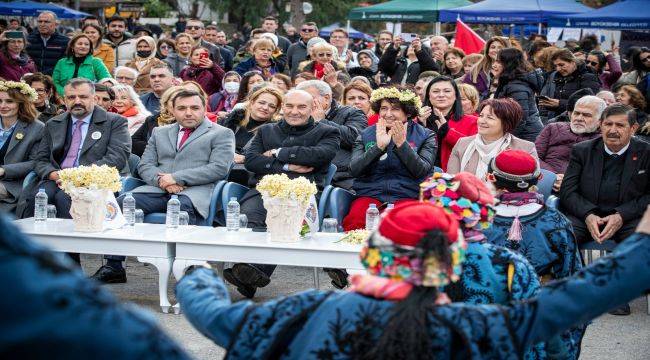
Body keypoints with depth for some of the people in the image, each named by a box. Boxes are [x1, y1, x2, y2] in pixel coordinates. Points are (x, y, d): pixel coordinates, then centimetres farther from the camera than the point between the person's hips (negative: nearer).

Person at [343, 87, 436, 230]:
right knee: (355, 220, -32)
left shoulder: (425, 136, 9)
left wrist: (401, 144, -14)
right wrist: (378, 146, -11)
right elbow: (354, 170, 1)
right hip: (370, 195, 1)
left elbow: (422, 171, -4)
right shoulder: (366, 135, 15)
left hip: (407, 197, -1)